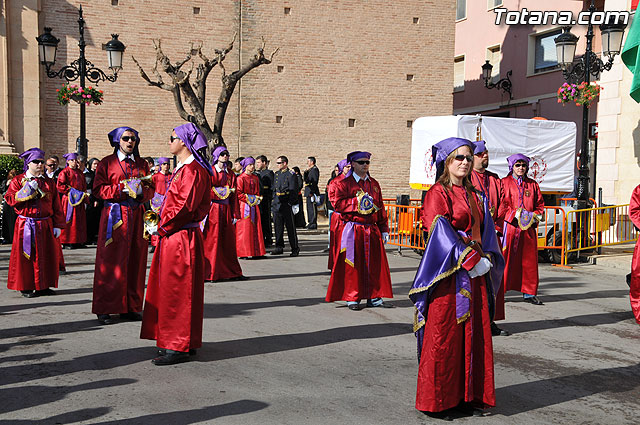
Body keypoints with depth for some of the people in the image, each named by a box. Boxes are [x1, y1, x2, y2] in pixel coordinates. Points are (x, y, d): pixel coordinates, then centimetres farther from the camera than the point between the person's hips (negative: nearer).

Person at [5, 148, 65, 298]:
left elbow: (57, 206, 9)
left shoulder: (49, 182, 10)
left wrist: (57, 225, 4)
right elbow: (9, 198, -7)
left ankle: (43, 286, 15)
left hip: (45, 225, 3)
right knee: (25, 255, 0)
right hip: (25, 225, -2)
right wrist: (26, 191, -18)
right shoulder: (18, 180, 4)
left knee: (45, 256, 5)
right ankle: (25, 287, 9)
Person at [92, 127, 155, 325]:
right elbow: (98, 189, -2)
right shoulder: (107, 163, 6)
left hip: (136, 216, 4)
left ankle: (130, 307, 12)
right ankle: (104, 309, 2)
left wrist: (140, 190, -8)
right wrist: (122, 188, -13)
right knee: (110, 262, -4)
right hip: (114, 215, -4)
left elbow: (151, 190, 13)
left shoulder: (142, 164, 15)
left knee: (135, 261, 3)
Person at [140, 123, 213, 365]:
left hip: (182, 238, -10)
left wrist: (160, 227, -12)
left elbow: (184, 206, -21)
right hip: (172, 237, 10)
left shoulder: (193, 170, -15)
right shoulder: (182, 169, 17)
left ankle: (179, 347, 4)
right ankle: (175, 342, 23)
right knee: (169, 289, 14)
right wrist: (161, 226, 11)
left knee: (177, 292, -4)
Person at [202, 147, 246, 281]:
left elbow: (233, 195, 13)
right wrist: (225, 191, -11)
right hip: (213, 209, -5)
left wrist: (235, 214, 8)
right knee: (211, 241, -4)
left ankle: (232, 272, 11)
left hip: (226, 209, 5)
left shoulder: (230, 174, 14)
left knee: (228, 241, 6)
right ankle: (209, 272, 0)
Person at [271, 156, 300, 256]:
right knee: (278, 226, 8)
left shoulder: (291, 174, -5)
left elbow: (293, 191, -9)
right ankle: (279, 247, 16)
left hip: (287, 205, -6)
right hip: (277, 205, 6)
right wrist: (273, 203, 14)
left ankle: (295, 249, 6)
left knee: (290, 227, -1)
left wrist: (291, 203, -15)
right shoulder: (276, 174, 15)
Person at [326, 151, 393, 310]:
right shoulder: (343, 183, -1)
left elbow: (380, 208, 15)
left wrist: (384, 230, 11)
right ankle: (352, 298, 9)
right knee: (352, 264, -1)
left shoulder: (374, 184, 15)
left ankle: (374, 297, 14)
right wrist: (357, 202, -18)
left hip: (372, 230, 5)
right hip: (351, 230, -5)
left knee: (375, 263, 5)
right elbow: (337, 203, -12)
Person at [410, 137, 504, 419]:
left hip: (475, 273, 7)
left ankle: (467, 396, 20)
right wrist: (471, 260, -18)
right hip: (448, 275, -7)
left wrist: (486, 259, -3)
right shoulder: (438, 194, -6)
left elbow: (485, 232, 15)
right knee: (443, 336, -1)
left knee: (473, 335, 9)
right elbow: (440, 231, -16)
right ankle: (437, 401, 10)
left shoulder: (475, 197, 16)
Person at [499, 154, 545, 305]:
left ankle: (529, 293, 12)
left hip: (528, 227, 4)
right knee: (505, 258, -4)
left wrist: (535, 216, -2)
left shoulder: (533, 185, 15)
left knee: (529, 260, 4)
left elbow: (540, 205, 17)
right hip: (509, 226, -4)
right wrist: (517, 214, -14)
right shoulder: (504, 183, 3)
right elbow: (501, 205, -3)